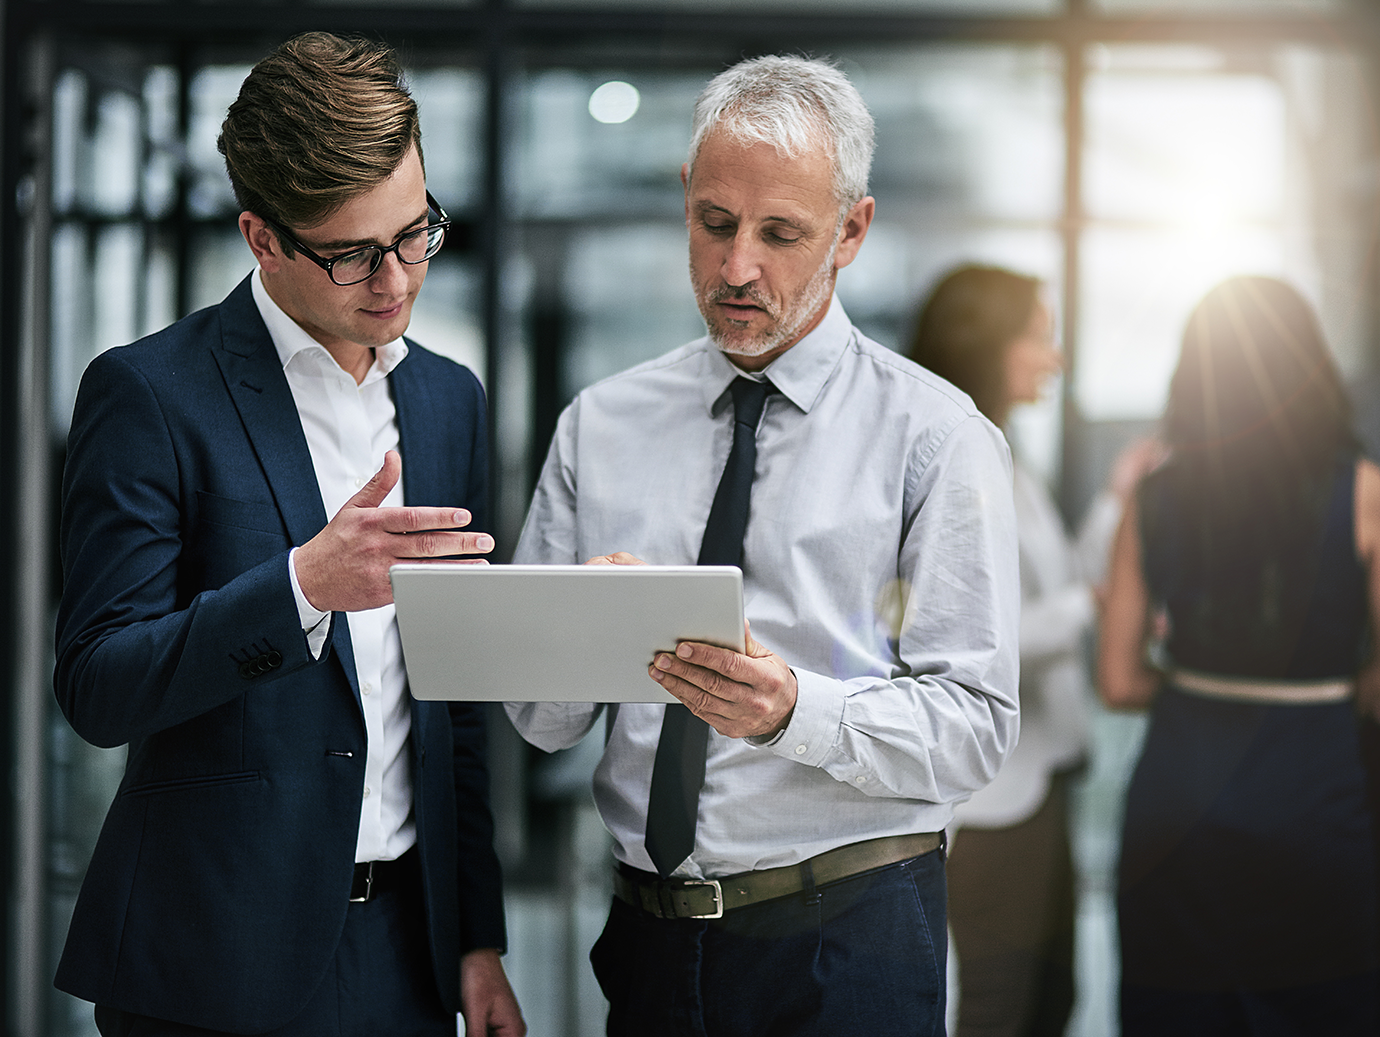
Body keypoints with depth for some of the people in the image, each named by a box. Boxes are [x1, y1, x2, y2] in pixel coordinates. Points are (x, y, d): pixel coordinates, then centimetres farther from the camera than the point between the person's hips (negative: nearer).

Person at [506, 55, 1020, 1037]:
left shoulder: (935, 436, -4)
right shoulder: (600, 426, 6)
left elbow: (973, 724, -9)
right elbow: (540, 721, 4)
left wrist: (793, 710, -24)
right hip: (648, 939, 3)